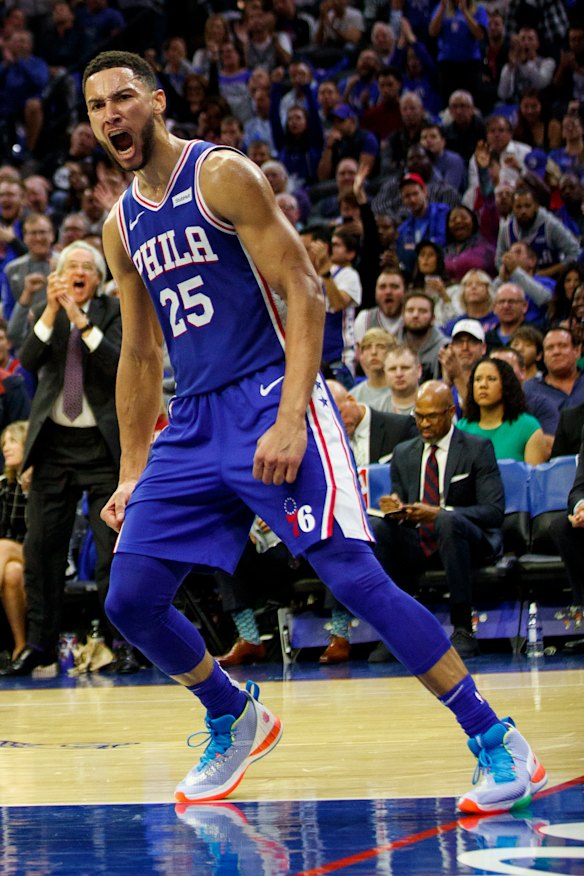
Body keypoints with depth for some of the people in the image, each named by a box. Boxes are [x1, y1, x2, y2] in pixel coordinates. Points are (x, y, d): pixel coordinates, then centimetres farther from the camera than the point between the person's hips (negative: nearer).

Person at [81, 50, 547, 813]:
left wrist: (290, 421, -21)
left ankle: (498, 743, -11)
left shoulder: (223, 175, -6)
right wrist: (132, 474, 19)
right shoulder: (122, 226, 15)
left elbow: (304, 294, -11)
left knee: (353, 576, -18)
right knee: (130, 601, 2)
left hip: (269, 401, -7)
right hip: (192, 422, 7)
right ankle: (235, 723, 26)